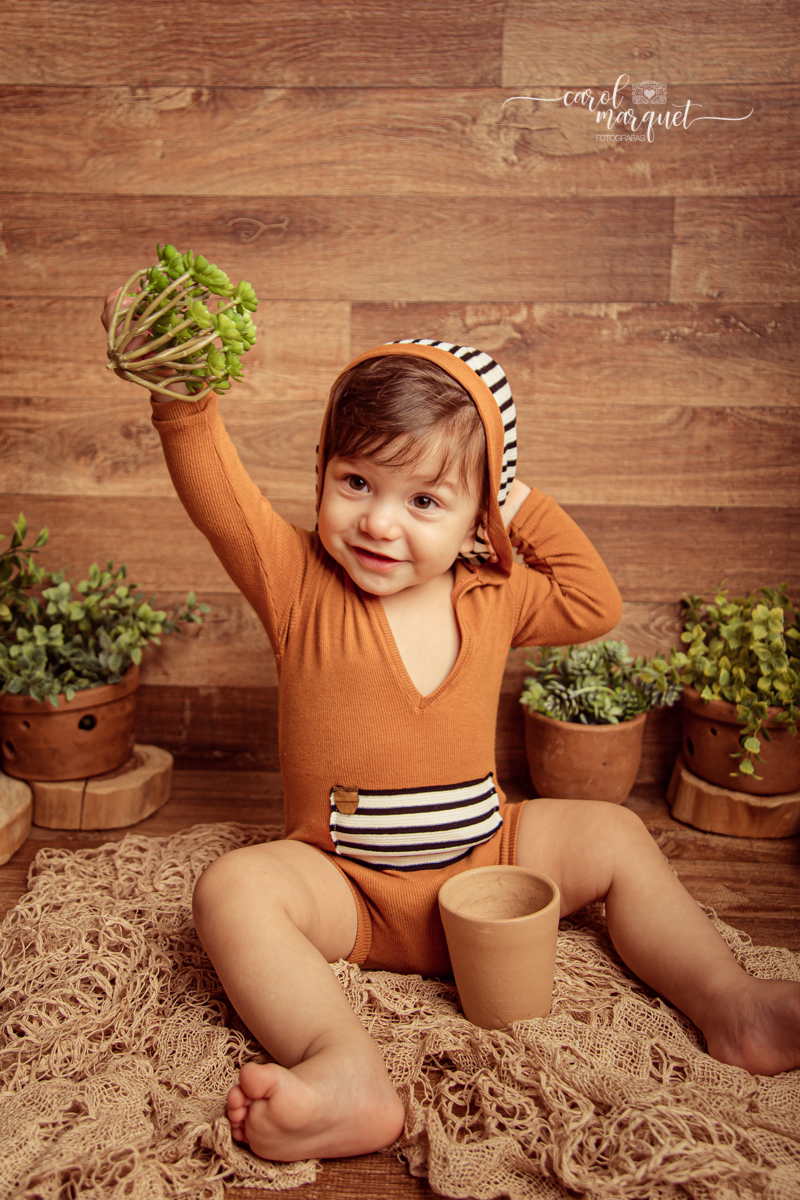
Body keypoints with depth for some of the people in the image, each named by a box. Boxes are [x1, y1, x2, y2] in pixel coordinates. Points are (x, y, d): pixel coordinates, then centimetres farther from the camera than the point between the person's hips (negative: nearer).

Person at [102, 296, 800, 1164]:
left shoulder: (490, 598, 0)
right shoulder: (300, 583, -11)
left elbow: (594, 603, 10)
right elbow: (217, 491, -23)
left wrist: (526, 506, 1)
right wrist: (184, 396, -41)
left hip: (487, 860, 4)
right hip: (349, 889, -3)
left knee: (615, 836, -3)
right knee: (233, 889, -30)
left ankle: (726, 1002, -1)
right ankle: (345, 1070, -43)